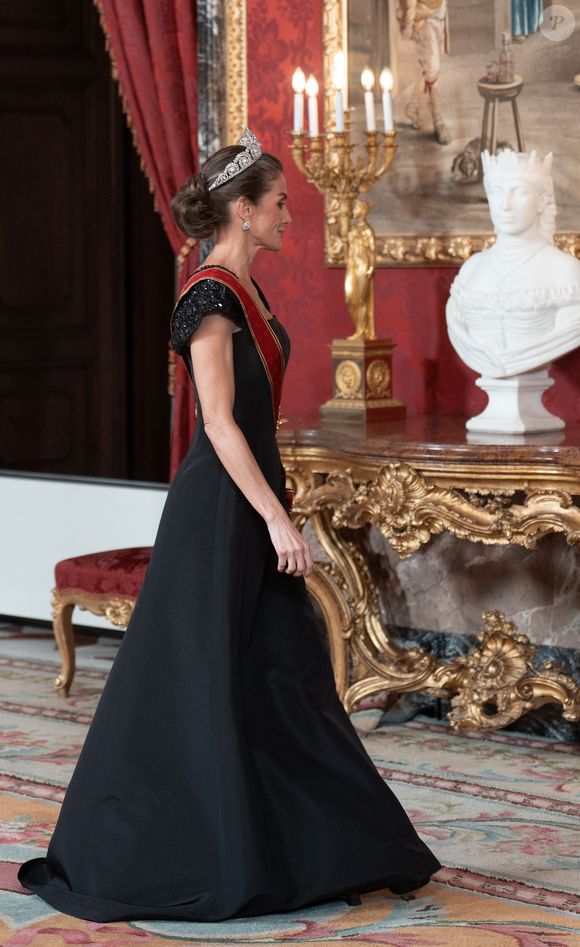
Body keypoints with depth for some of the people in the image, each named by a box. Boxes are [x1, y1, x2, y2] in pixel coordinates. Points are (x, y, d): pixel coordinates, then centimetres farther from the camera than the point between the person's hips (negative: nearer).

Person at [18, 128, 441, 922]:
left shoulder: (247, 291, 13)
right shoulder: (211, 296, -16)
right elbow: (219, 423, -21)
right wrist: (277, 520, -22)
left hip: (252, 502, 10)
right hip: (220, 507, -10)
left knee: (289, 671, 12)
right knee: (202, 680, -3)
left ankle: (325, 851, 19)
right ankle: (120, 859, 7)